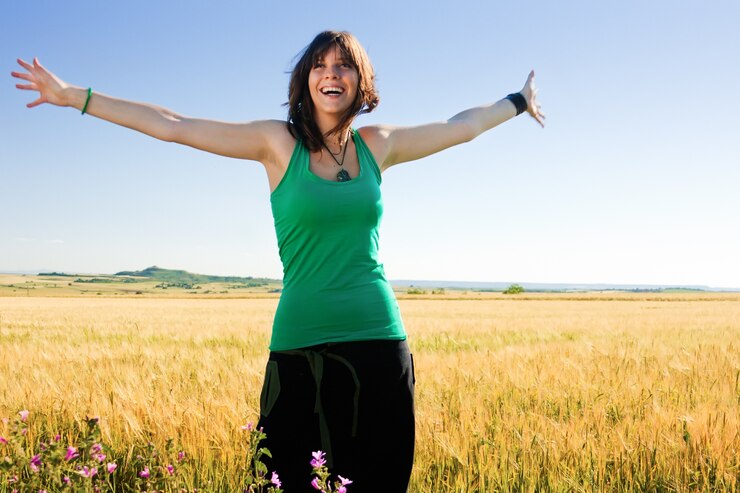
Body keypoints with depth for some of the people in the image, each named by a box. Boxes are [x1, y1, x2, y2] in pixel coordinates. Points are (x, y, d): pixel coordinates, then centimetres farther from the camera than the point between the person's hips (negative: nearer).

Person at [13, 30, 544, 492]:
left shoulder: (377, 144, 8)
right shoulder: (279, 142, -1)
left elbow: (459, 127, 23)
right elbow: (172, 126, -3)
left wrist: (518, 102, 36)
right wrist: (75, 96, -3)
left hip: (379, 340, 3)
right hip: (301, 344, -3)